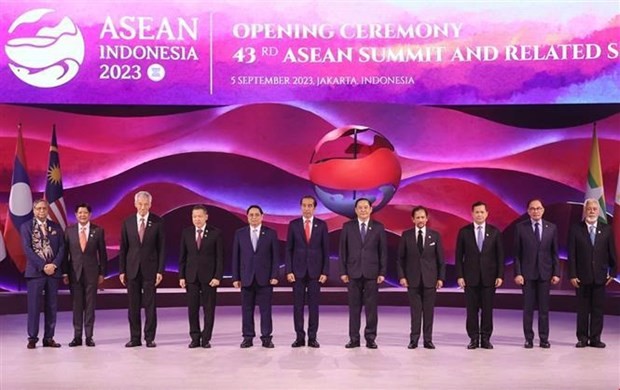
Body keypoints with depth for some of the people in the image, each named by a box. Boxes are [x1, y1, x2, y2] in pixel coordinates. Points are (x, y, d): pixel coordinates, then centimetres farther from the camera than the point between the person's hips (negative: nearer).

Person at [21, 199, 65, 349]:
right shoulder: (26, 227, 3)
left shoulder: (56, 227, 12)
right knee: (34, 305, -2)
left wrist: (54, 265, -9)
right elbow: (27, 249, -6)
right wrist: (43, 266, -13)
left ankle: (49, 338, 10)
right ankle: (32, 338, 5)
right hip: (35, 271, -3)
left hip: (53, 271, 3)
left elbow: (61, 248, 7)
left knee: (52, 306, 4)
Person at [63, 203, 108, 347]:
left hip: (91, 272, -1)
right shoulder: (69, 231, 4)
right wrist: (65, 273, -2)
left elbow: (102, 253, 4)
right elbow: (65, 252, 4)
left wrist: (102, 273, 1)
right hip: (74, 272, 1)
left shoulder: (98, 231, 2)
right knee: (76, 305, 5)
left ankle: (89, 336, 9)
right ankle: (77, 336, 12)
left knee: (90, 304, 3)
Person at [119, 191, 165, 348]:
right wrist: (122, 270, 2)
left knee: (150, 305, 1)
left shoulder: (157, 222, -1)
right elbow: (123, 248, 7)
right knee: (133, 305, 5)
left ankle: (149, 338, 8)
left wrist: (160, 271, -8)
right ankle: (135, 338, 12)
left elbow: (161, 248, -1)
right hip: (132, 269, 2)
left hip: (150, 269, -2)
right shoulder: (127, 222, 5)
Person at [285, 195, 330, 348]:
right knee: (298, 305, 2)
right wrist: (288, 271, -5)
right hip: (298, 271, 0)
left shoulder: (321, 225, 3)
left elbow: (326, 250, 3)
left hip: (315, 271, 0)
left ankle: (312, 338, 8)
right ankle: (299, 337, 8)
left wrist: (325, 272, -4)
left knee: (314, 305, 3)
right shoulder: (293, 224, 3)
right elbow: (288, 249, 3)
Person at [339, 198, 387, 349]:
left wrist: (382, 273, -2)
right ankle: (354, 338, 10)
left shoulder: (378, 227, 4)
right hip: (353, 273, 0)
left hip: (372, 273, 0)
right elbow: (343, 250, 5)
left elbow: (383, 251, 4)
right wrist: (343, 272, -1)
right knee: (354, 307, 4)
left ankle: (370, 338, 10)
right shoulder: (347, 227, 5)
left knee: (371, 307, 2)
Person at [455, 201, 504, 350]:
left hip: (489, 277, 0)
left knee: (487, 309, 3)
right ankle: (473, 339, 10)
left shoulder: (495, 232, 4)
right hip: (470, 277, 0)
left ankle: (486, 339, 12)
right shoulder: (464, 232, 2)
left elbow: (500, 255, 4)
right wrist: (459, 276, -5)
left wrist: (500, 275, -3)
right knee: (472, 310, 2)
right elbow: (459, 256, 2)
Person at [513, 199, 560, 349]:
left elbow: (554, 252, 7)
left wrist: (556, 273, 0)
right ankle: (529, 338, 11)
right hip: (527, 273, -1)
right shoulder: (520, 227, 0)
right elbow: (517, 253, -1)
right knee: (528, 307, 3)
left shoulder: (551, 228, 5)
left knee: (544, 308, 5)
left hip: (545, 273, 1)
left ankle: (544, 338, 12)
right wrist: (517, 273, -8)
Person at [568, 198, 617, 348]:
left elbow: (612, 253, 7)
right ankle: (582, 338, 12)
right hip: (582, 277, -1)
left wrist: (612, 272, 3)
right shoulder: (575, 229, -1)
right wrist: (572, 275, -8)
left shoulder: (606, 230, 5)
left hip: (600, 277, 2)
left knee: (598, 309, 5)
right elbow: (572, 254, -3)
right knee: (582, 309, 4)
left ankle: (595, 338, 12)